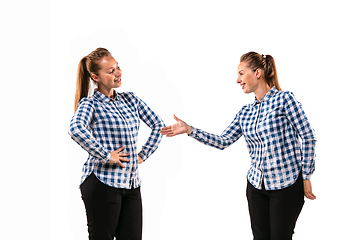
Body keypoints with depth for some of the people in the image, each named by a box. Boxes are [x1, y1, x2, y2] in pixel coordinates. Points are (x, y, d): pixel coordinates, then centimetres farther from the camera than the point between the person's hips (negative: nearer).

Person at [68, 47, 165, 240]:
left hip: (132, 184, 6)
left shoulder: (130, 99, 12)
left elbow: (157, 124, 20)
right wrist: (106, 156, -22)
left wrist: (143, 155, 11)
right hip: (103, 183, -6)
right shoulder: (90, 104, -6)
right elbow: (76, 129, -27)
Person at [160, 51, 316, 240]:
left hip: (286, 184, -5)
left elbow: (308, 137, -8)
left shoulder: (284, 99, -9)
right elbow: (223, 141, 6)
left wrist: (306, 176, -8)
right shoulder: (245, 113, 9)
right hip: (256, 185, 6)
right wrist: (189, 130, 1)